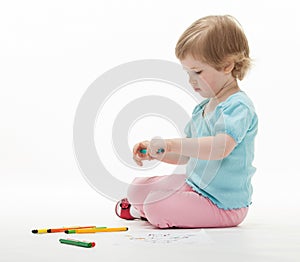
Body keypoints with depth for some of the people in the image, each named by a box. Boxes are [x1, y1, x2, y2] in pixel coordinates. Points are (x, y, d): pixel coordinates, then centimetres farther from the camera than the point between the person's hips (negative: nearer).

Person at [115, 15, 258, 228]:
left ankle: (142, 210, 10)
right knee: (137, 188, 6)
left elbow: (220, 147, -37)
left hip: (223, 205, -9)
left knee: (157, 209, -22)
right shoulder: (202, 108, 11)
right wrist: (154, 152, 2)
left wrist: (172, 144, -42)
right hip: (194, 185, 9)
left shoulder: (238, 106, -20)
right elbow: (187, 155, 18)